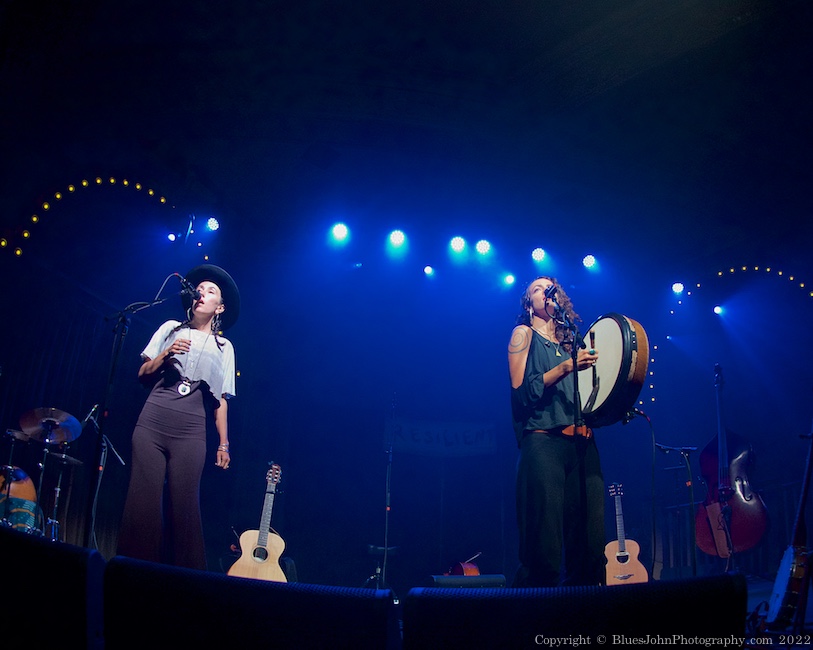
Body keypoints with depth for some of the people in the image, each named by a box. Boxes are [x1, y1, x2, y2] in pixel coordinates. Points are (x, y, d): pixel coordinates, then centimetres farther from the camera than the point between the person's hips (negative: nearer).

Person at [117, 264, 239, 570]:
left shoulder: (224, 347, 15)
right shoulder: (171, 328, 18)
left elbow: (221, 400, 12)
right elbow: (143, 373, 14)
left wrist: (223, 443, 4)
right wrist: (166, 354, -4)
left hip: (191, 433, -1)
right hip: (152, 424, 1)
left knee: (184, 506, -7)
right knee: (143, 501, -5)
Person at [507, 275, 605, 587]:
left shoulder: (572, 341, 23)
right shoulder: (524, 333, 9)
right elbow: (521, 390, -4)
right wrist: (565, 367, -14)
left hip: (582, 444, 6)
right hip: (544, 442, -5)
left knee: (590, 543, 0)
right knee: (545, 546, -9)